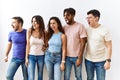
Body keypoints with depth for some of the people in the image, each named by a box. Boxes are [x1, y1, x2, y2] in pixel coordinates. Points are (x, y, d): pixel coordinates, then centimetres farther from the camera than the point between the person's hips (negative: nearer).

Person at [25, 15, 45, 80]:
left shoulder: (44, 32, -2)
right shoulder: (30, 31, -6)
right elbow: (28, 45, -3)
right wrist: (26, 58, -4)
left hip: (41, 56, 2)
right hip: (31, 56, -2)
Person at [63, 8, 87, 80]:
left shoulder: (80, 26, -10)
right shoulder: (64, 27, 3)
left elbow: (83, 43, -10)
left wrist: (80, 58, -13)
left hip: (77, 57, -3)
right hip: (67, 57, 3)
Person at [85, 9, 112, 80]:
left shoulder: (104, 30, -11)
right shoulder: (87, 30, 1)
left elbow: (109, 46, -10)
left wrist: (108, 60, -15)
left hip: (101, 61, -3)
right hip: (88, 60, 4)